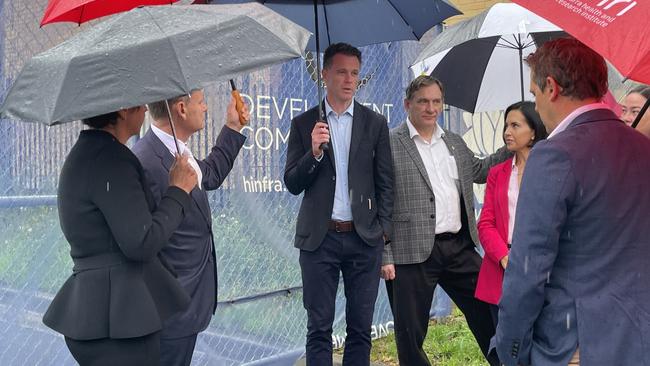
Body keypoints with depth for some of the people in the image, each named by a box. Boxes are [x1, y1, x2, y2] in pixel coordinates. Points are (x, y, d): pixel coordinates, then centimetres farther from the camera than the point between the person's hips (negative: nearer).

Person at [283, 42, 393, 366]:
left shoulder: (375, 123, 7)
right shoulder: (303, 124, 5)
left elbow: (385, 182, 7)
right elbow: (292, 184, 2)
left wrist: (383, 229, -1)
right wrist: (314, 152, -14)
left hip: (364, 238, 1)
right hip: (319, 238, -1)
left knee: (360, 328, 9)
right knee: (319, 329, 5)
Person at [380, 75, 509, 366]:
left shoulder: (455, 142, 15)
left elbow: (478, 171, 30)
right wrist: (384, 256, -13)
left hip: (460, 247, 6)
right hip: (413, 252, -5)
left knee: (488, 313, 14)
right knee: (410, 332, 7)